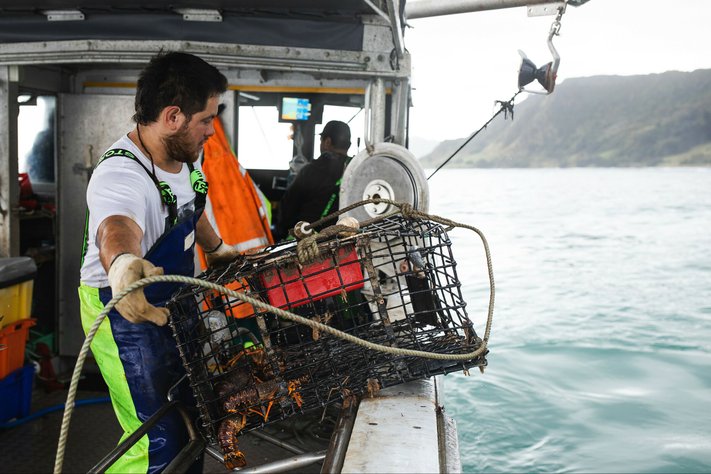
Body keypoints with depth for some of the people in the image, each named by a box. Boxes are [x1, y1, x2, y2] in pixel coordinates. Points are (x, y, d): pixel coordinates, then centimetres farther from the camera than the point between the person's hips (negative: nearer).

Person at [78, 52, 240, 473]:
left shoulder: (187, 154, -3)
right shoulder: (121, 176, -31)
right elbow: (117, 230, -54)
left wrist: (217, 249, 30)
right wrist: (123, 265, -75)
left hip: (172, 302, 9)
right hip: (124, 313, -8)